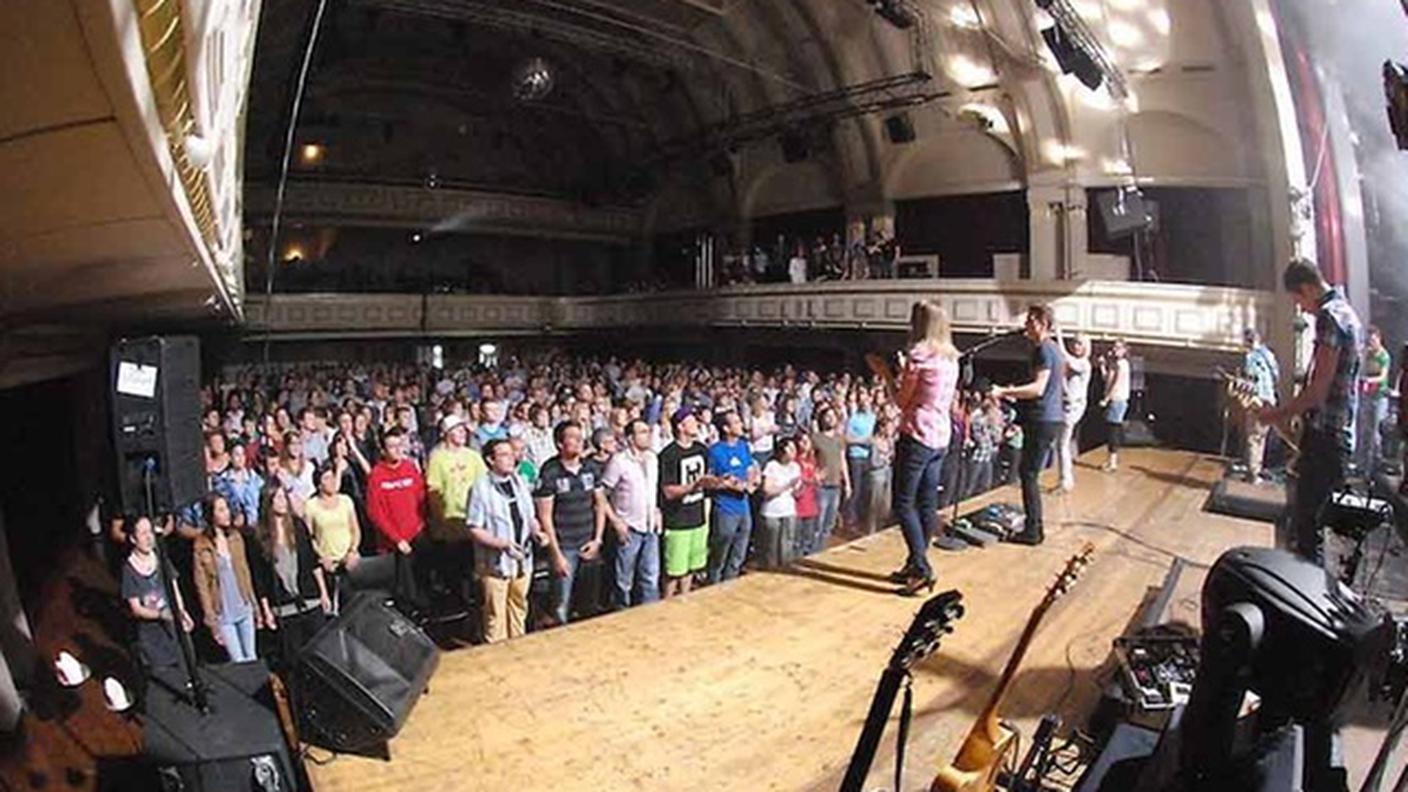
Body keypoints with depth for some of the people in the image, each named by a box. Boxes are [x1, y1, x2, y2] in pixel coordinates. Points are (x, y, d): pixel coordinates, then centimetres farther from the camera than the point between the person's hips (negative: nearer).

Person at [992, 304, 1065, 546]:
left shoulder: (1043, 349, -14)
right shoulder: (1055, 349, 17)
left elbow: (1038, 388, -24)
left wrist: (1004, 391, -28)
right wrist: (1015, 393, 29)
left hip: (1043, 420, -10)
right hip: (1053, 418, 10)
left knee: (1028, 474, -6)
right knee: (1028, 472, 15)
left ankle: (1033, 531, -2)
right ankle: (1035, 526, 21)